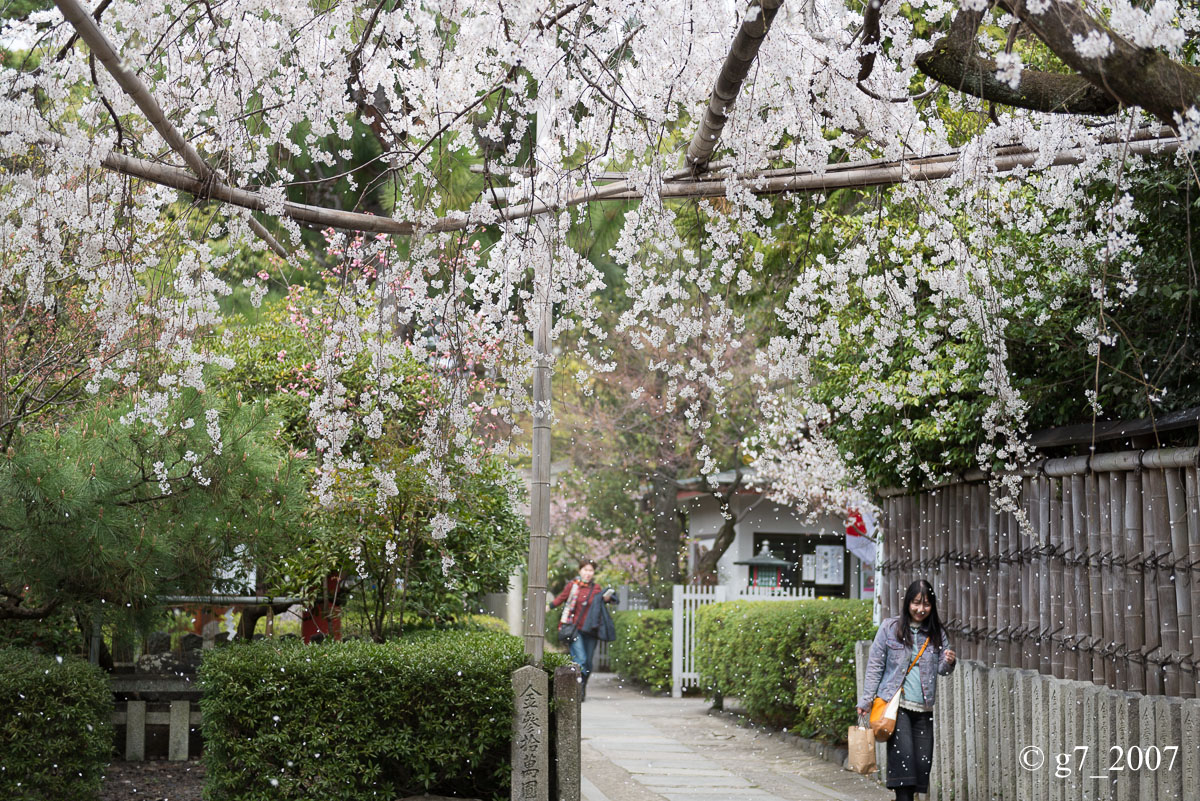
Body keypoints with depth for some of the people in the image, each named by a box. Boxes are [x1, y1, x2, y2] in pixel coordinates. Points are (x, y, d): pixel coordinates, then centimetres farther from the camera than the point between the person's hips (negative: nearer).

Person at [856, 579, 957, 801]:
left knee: (923, 761, 1)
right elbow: (875, 665, 3)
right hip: (895, 703, -4)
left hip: (923, 708, 4)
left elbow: (941, 670, 11)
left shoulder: (937, 633, 9)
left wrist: (949, 662, -13)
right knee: (903, 755, -15)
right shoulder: (890, 627, 1)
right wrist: (866, 699, -1)